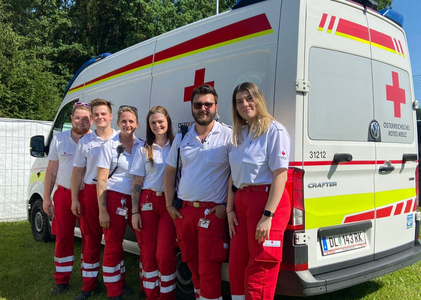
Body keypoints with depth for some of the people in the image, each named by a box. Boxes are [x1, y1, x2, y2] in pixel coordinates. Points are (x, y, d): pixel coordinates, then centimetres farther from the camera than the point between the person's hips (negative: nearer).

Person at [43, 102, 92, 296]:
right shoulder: (59, 139, 5)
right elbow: (52, 170, 9)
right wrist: (46, 197, 7)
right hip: (64, 194, 2)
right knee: (63, 237, 7)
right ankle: (62, 280, 20)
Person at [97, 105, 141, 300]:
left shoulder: (141, 146, 5)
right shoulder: (109, 146, -5)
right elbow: (101, 180, -6)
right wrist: (102, 210, -11)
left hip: (135, 200, 4)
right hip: (115, 199, -4)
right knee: (113, 246, 2)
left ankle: (120, 282, 28)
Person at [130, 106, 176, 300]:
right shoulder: (143, 150, 10)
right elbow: (136, 183, 7)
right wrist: (134, 211, 0)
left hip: (169, 203, -2)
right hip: (147, 202, 2)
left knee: (165, 254, -7)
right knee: (148, 252, 6)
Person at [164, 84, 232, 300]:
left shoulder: (228, 136, -7)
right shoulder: (182, 137, 8)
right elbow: (170, 171, 14)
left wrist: (227, 205, -13)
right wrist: (169, 205, 9)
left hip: (212, 212, -5)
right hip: (184, 210, 6)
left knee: (208, 270, -4)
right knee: (192, 264, 18)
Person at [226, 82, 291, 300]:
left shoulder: (274, 130, -9)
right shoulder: (240, 134, 14)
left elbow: (280, 175, -15)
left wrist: (267, 215, -21)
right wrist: (230, 208, 9)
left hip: (267, 200, -7)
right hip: (241, 201, 8)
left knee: (259, 272, -1)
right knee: (236, 267, 13)